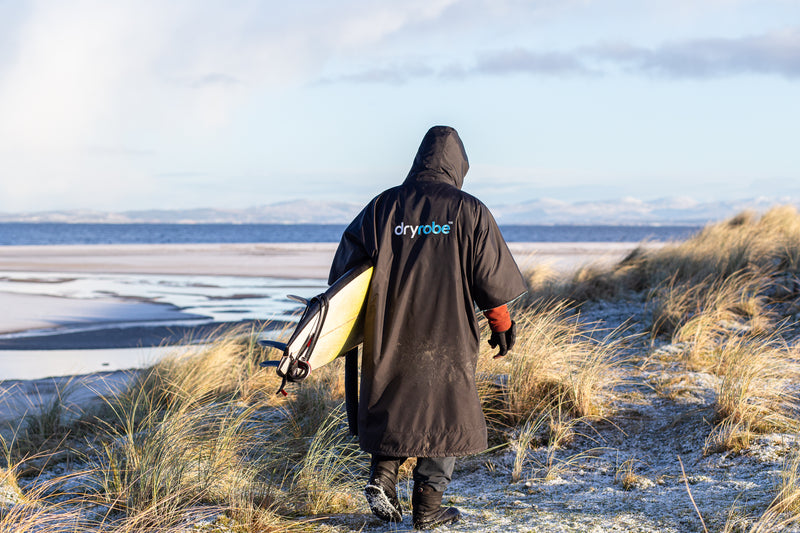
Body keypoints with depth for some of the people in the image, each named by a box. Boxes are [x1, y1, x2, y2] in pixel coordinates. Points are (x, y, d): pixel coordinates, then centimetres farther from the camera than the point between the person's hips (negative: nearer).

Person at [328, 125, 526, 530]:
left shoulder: (383, 206, 3)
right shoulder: (469, 211, -3)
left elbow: (345, 264, 5)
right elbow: (491, 277, -2)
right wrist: (502, 325, 10)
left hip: (390, 332, 2)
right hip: (447, 337, -2)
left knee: (394, 404, 19)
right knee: (445, 409, 8)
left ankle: (382, 474, 0)